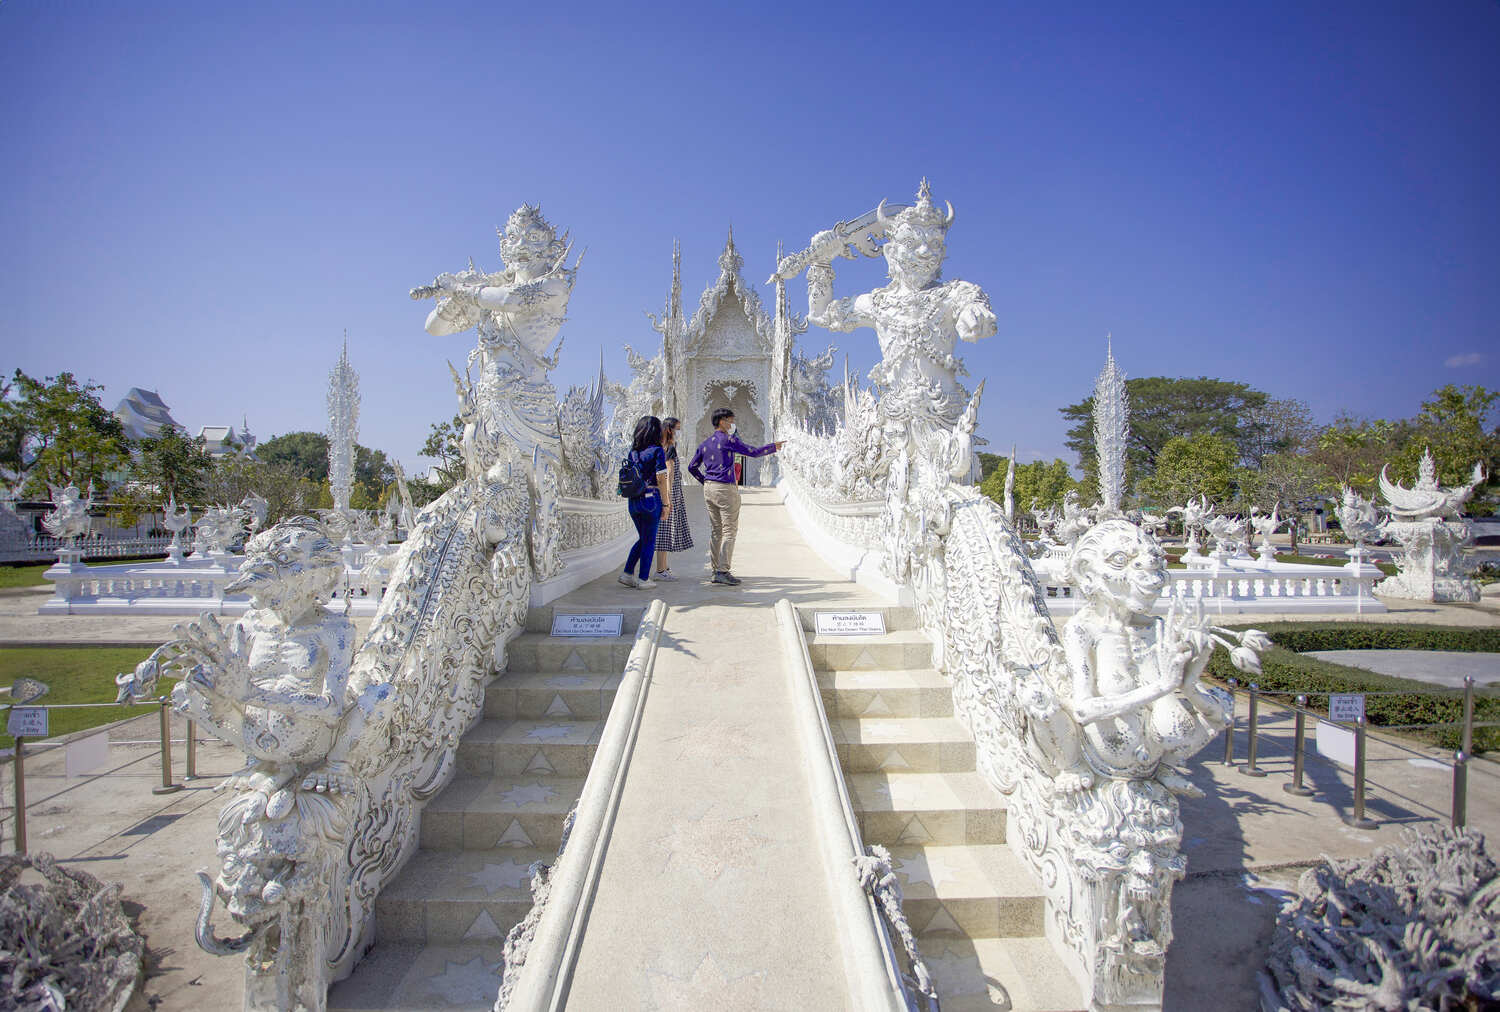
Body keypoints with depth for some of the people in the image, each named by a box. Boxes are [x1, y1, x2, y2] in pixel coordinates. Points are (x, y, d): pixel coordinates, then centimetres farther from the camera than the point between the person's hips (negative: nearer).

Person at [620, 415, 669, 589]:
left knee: (643, 538, 20)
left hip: (634, 501, 6)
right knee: (649, 540, 6)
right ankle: (644, 579, 11)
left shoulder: (633, 451, 7)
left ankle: (627, 573, 16)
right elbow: (660, 480, -12)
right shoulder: (657, 450, -10)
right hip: (651, 498, -6)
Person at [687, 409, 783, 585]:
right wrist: (773, 447, 6)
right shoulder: (728, 440, -8)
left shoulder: (704, 444, 14)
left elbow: (692, 468, 18)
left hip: (709, 490, 8)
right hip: (726, 489, -8)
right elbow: (753, 452, -6)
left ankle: (716, 570, 14)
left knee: (715, 531, 11)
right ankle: (723, 572, -10)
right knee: (729, 531, -5)